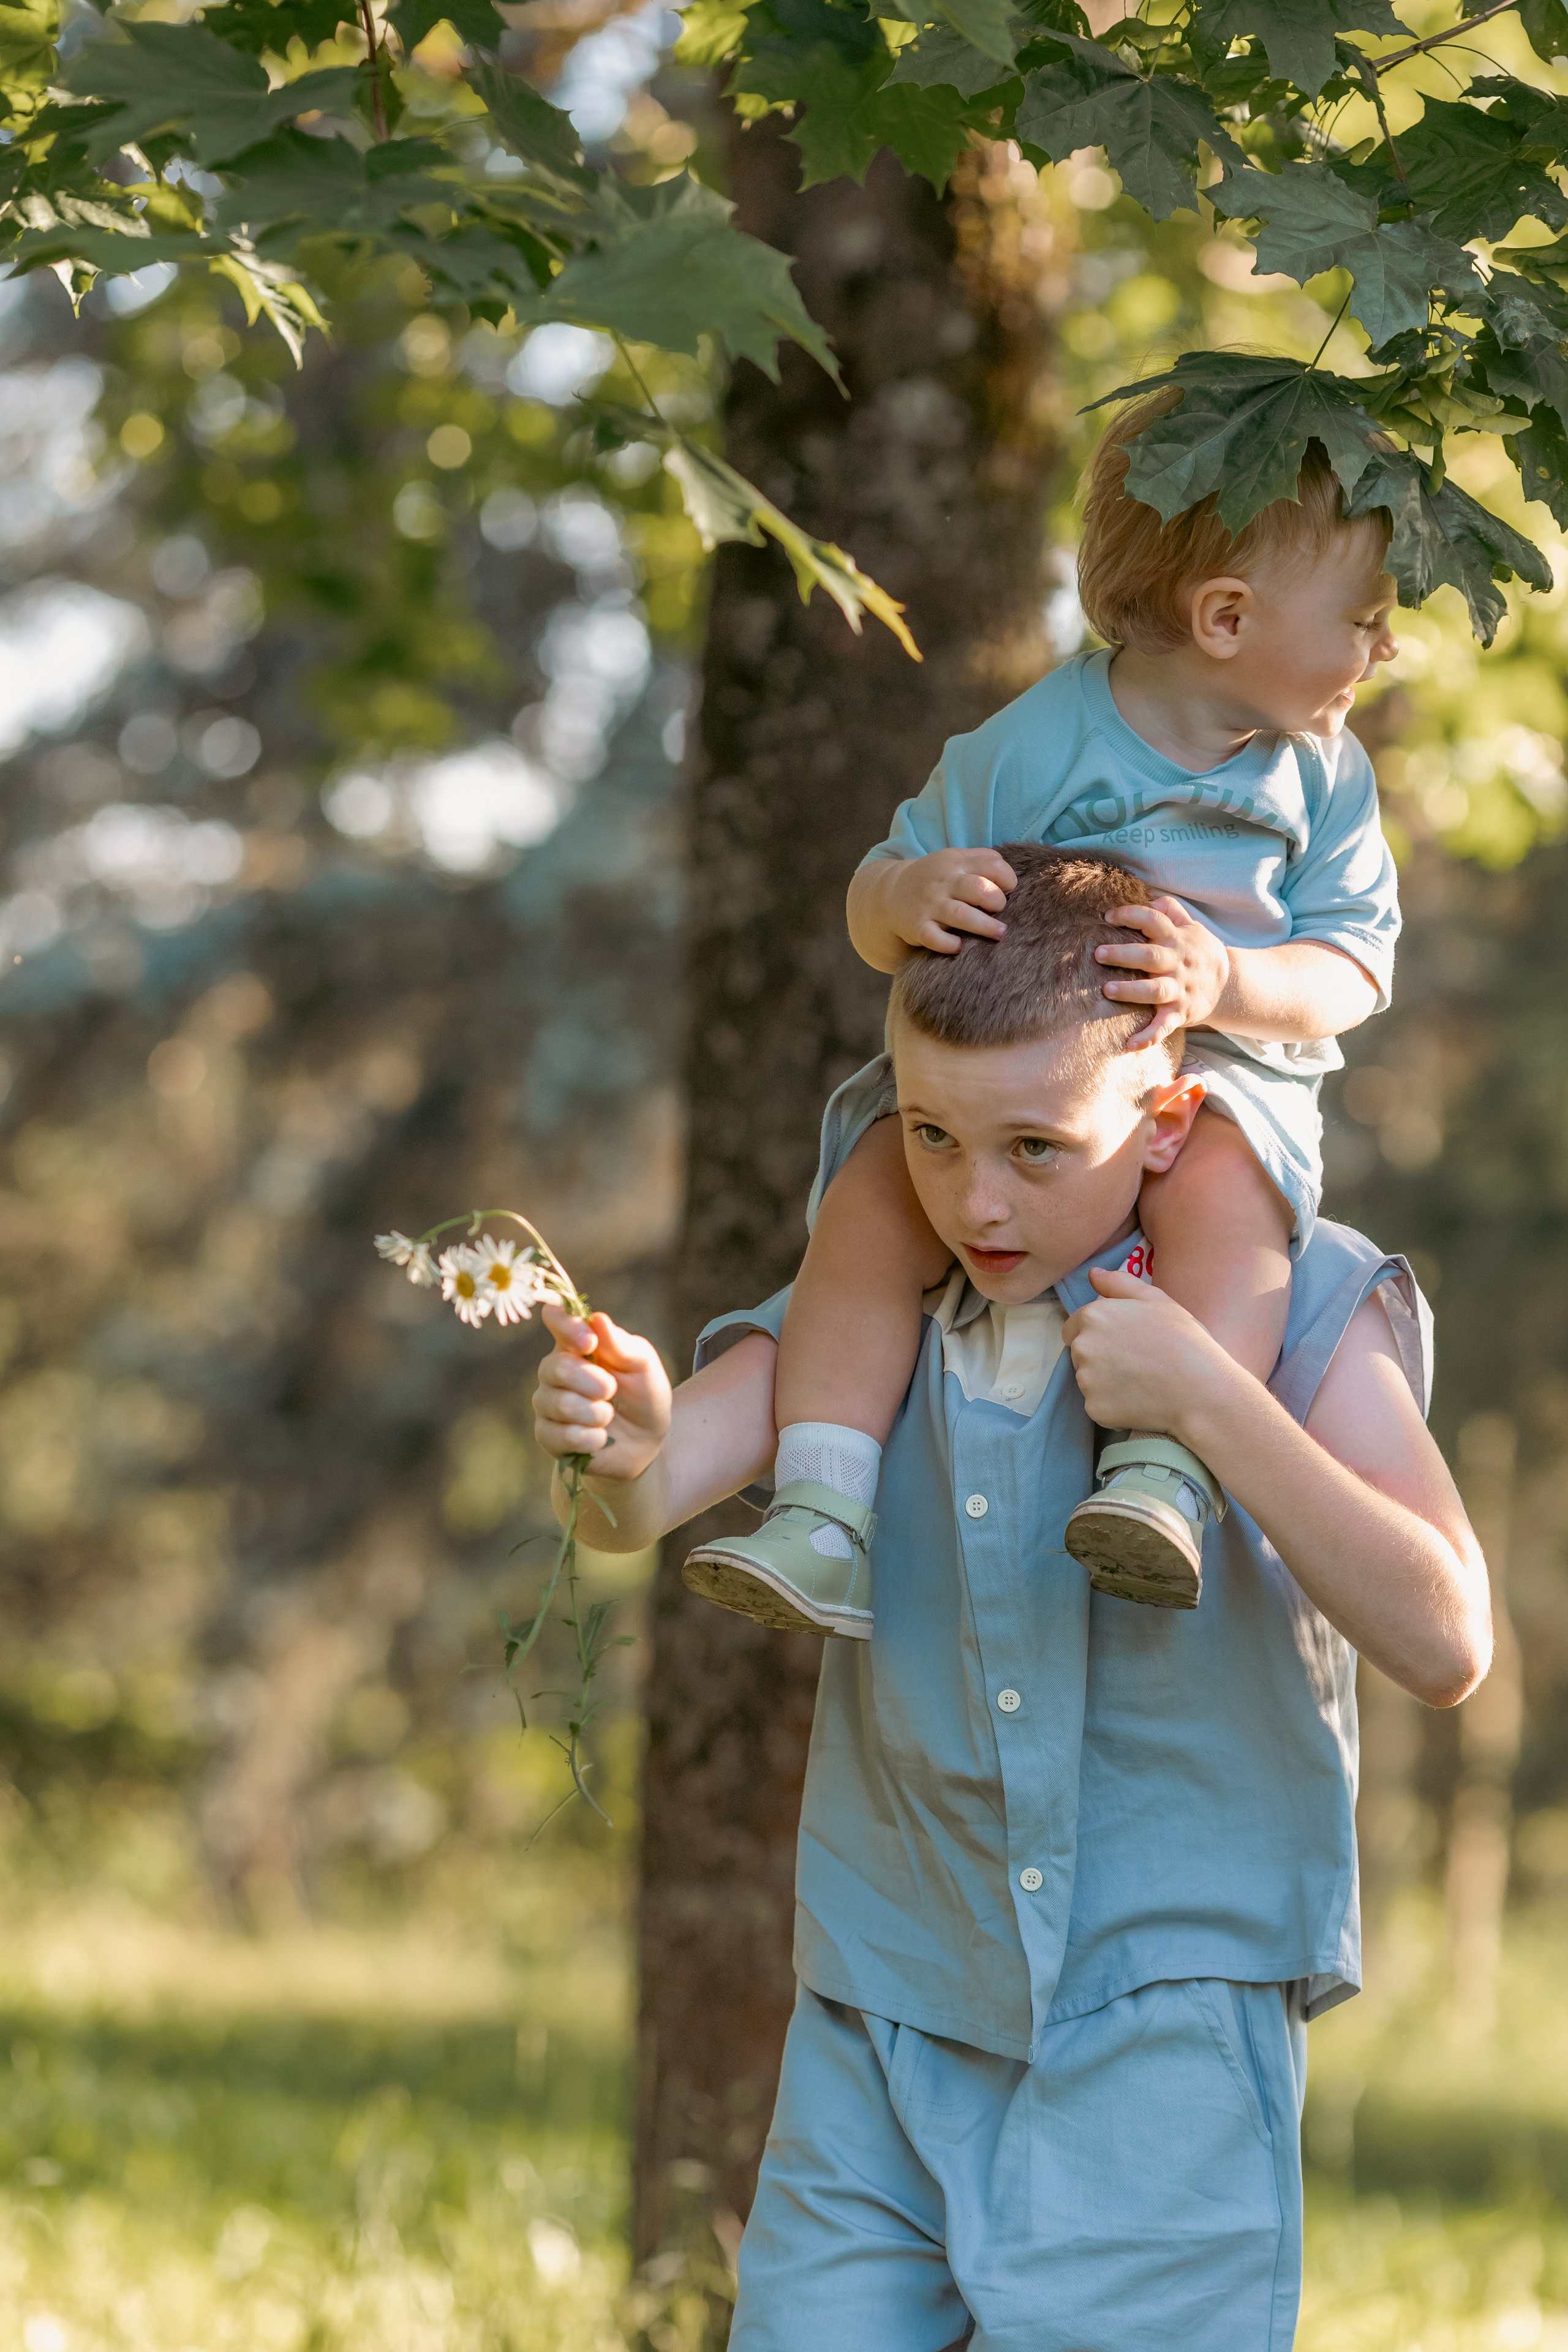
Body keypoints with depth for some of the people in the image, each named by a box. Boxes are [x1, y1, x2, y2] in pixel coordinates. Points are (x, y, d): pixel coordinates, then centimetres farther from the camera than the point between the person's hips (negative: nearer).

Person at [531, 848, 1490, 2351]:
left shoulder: (1295, 1306, -5)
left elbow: (1441, 1645, -14)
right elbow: (644, 1497, -12)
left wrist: (1211, 1402, -23)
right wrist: (614, 1448, -36)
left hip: (1163, 2014, -3)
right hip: (889, 2014, 3)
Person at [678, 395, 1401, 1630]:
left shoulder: (1323, 777, 0)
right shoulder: (1031, 750, -7)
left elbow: (1352, 970, -5)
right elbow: (875, 906, 0)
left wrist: (1227, 983, -27)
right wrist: (909, 898, -27)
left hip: (1224, 1078, 0)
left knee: (1223, 1199, -35)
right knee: (872, 1200, -24)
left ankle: (1167, 1475, -44)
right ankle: (822, 1519, -27)